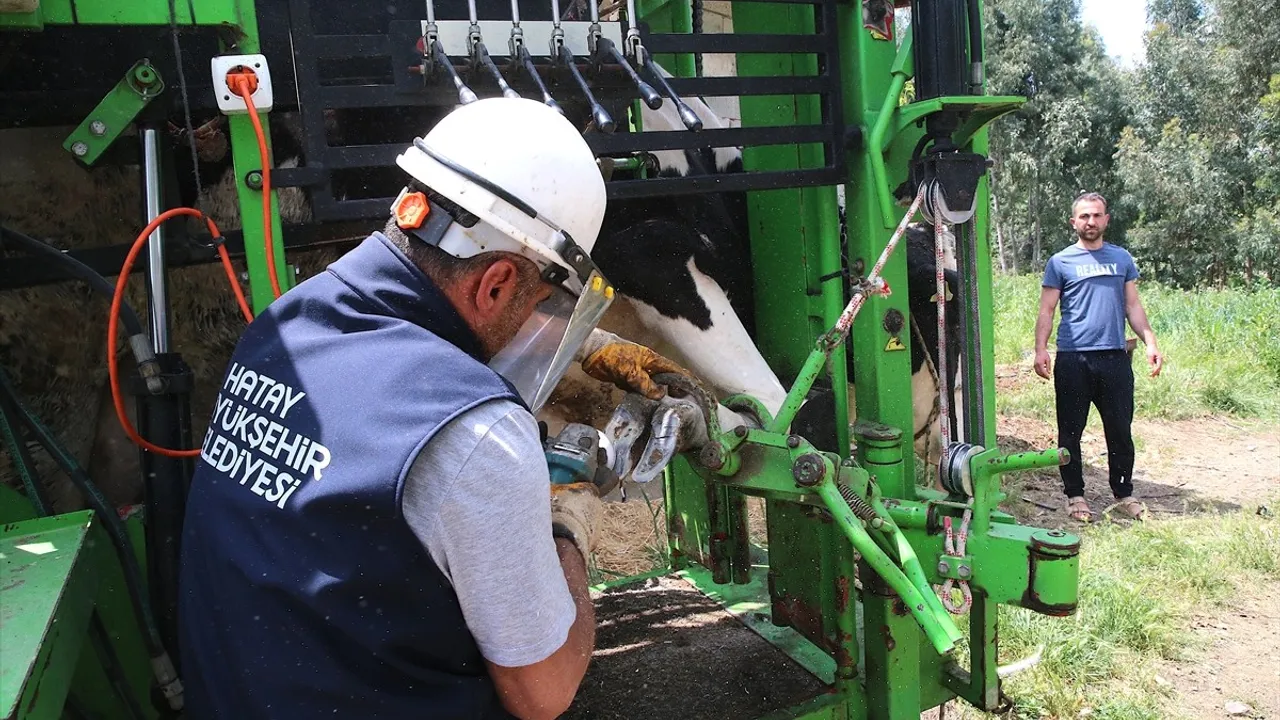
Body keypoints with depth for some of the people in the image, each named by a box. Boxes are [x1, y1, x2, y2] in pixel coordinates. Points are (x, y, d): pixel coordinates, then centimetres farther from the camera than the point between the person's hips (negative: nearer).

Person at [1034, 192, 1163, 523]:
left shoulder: (1122, 258, 13)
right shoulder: (1060, 262, 3)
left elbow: (1133, 306, 13)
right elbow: (1047, 310, 0)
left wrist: (1150, 342, 2)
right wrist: (1040, 349, -12)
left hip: (1115, 357, 3)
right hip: (1073, 359, -2)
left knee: (1120, 430, 8)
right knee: (1071, 430, 4)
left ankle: (1124, 494, 21)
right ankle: (1075, 495, 15)